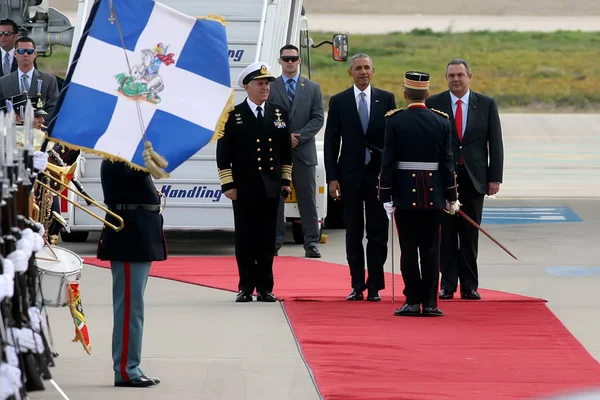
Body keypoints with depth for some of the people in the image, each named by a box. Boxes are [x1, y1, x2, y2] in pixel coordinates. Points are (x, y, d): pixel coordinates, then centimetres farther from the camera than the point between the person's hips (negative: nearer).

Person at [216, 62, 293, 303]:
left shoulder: (280, 115, 10)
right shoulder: (233, 116, 0)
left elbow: (286, 152, 14)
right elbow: (224, 153, -2)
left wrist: (286, 181, 9)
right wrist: (228, 184, -7)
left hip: (271, 187, 2)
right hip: (244, 187, -2)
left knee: (267, 238, 3)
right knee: (245, 238, 1)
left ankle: (265, 288, 8)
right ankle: (246, 288, 6)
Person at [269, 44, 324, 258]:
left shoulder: (313, 88, 8)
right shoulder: (270, 88, 6)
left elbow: (317, 119, 2)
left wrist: (299, 137, -11)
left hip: (304, 151, 0)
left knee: (308, 198, 0)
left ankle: (311, 242, 2)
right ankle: (274, 240, 8)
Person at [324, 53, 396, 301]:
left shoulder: (386, 99, 4)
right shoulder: (339, 102, 4)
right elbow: (331, 142, 3)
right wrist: (332, 178, -4)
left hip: (379, 174, 0)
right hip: (350, 175, 0)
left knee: (378, 233, -1)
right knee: (353, 233, 4)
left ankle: (375, 286, 3)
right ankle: (357, 285, 10)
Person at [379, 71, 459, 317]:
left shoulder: (395, 121, -6)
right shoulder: (441, 121, 1)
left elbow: (388, 161, -8)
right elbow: (447, 162, 2)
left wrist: (386, 196, -5)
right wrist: (451, 196, 8)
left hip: (405, 194, -2)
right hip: (434, 195, 2)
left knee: (409, 249, 2)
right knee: (431, 250, 5)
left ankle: (413, 301, 0)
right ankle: (430, 303, 3)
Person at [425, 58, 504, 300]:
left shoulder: (486, 105, 5)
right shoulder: (433, 105, 2)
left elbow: (495, 143, 4)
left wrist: (495, 178, -2)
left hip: (474, 178, 1)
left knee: (470, 234, 3)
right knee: (446, 233, 1)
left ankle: (469, 286, 8)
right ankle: (448, 284, 7)